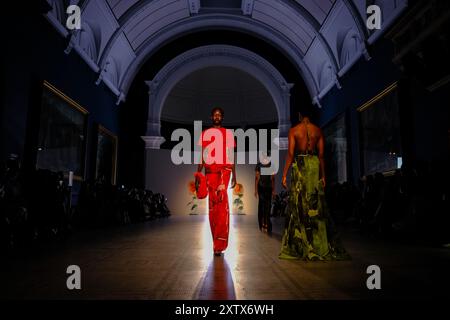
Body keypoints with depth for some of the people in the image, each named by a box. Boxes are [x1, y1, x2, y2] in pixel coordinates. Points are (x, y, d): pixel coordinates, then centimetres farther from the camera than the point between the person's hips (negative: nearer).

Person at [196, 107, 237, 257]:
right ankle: (218, 242, 15)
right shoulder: (204, 134, 14)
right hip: (209, 171, 3)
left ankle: (219, 244, -18)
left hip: (224, 169, -2)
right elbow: (202, 156, 13)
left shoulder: (228, 133, 11)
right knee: (212, 206, 3)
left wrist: (234, 175, 4)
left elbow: (231, 156, 10)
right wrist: (198, 174, 5)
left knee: (221, 204, -19)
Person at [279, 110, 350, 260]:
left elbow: (290, 153, -7)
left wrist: (284, 174, -5)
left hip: (299, 164, -2)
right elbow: (321, 155, 4)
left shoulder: (294, 130, 0)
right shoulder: (318, 131, 8)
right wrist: (323, 175, 9)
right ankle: (321, 245, 9)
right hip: (314, 164, 3)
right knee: (316, 204, 6)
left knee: (299, 204, 2)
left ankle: (302, 246, 5)